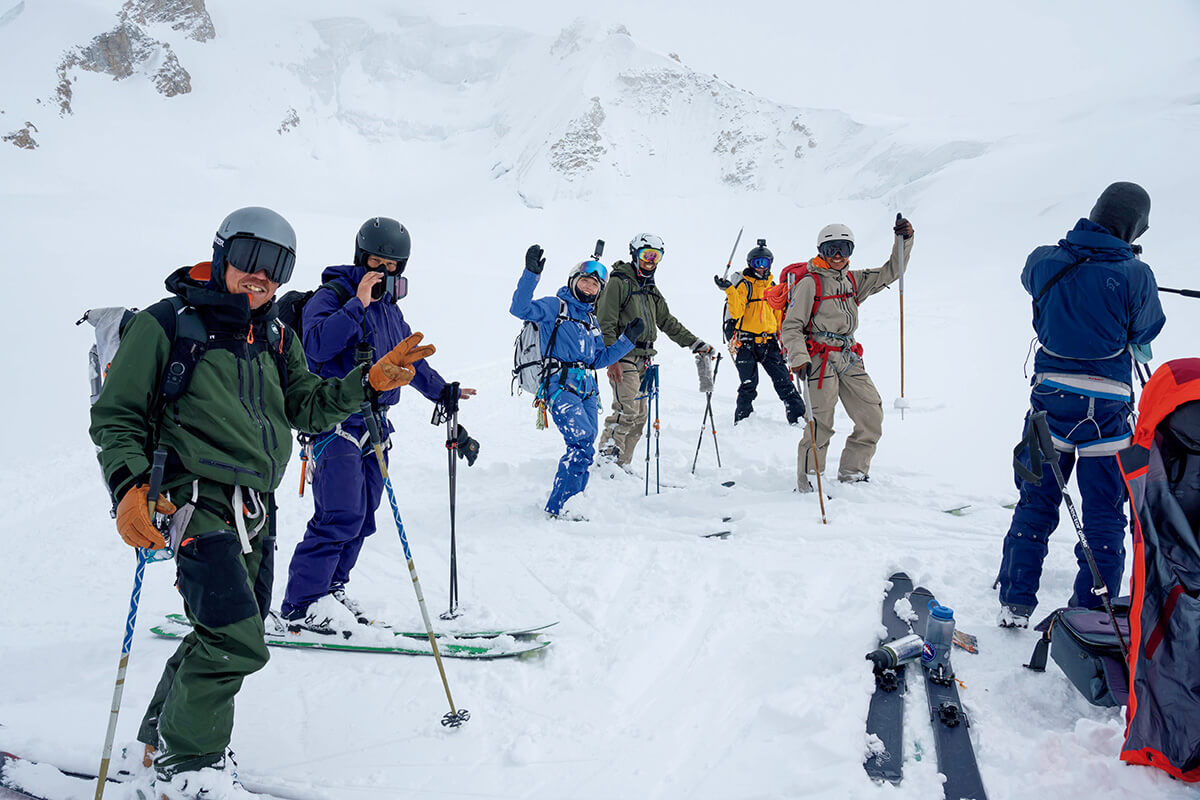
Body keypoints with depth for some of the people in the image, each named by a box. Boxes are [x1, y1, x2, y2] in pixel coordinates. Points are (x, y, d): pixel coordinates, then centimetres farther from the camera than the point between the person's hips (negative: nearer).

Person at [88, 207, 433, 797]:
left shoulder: (276, 338, 14)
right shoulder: (166, 326, -4)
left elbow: (307, 408, 10)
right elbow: (115, 417, -3)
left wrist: (368, 382, -6)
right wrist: (129, 487, -18)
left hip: (257, 509, 7)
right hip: (199, 501, -7)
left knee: (225, 633, 16)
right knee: (236, 642, -15)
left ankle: (163, 736, 37)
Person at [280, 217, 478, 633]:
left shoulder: (389, 307, 19)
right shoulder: (332, 296, -5)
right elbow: (317, 345, -23)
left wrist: (443, 391, 32)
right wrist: (357, 305, -23)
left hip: (374, 420, 8)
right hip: (337, 420, -8)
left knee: (362, 515, 8)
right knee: (341, 514, -13)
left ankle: (331, 591, 17)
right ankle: (302, 603, -5)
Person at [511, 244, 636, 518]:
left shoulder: (592, 321, 24)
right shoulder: (555, 306, 3)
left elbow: (599, 359, 24)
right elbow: (520, 309, -13)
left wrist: (627, 340, 18)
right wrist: (531, 274, -22)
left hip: (587, 390, 7)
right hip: (560, 385, -7)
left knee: (583, 451, 2)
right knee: (583, 444, -20)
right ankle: (557, 506, -12)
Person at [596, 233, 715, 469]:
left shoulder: (652, 290, 20)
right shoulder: (619, 283, -5)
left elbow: (668, 323, 25)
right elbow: (606, 324, -12)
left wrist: (695, 343, 19)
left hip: (643, 359, 8)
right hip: (623, 356, -8)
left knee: (640, 414, 5)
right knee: (628, 409, -17)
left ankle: (621, 464, 10)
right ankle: (607, 454, -5)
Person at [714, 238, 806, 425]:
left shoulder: (773, 287, 16)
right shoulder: (743, 285, -1)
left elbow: (779, 315, 24)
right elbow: (736, 312, -15)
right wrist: (729, 290, -27)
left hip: (769, 342, 4)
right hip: (747, 343, -4)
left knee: (783, 380, -1)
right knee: (748, 385, -6)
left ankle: (798, 416, 1)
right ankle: (743, 421, 6)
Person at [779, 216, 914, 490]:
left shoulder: (853, 280, 16)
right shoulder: (809, 283, -3)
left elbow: (890, 273, 19)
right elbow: (791, 326, -7)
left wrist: (904, 241, 5)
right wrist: (799, 358, -21)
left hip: (849, 358, 7)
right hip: (820, 359, -7)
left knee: (872, 416, 3)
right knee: (820, 423, -10)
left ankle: (852, 473, 17)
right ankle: (807, 482, 2)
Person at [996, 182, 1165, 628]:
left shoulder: (1045, 260, -2)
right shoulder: (1135, 274, -11)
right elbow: (1147, 331, 2)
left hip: (1050, 395, 3)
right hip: (1106, 406, -3)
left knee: (1035, 503, 14)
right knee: (1104, 515, 9)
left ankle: (1015, 604, 18)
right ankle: (1092, 618, 13)